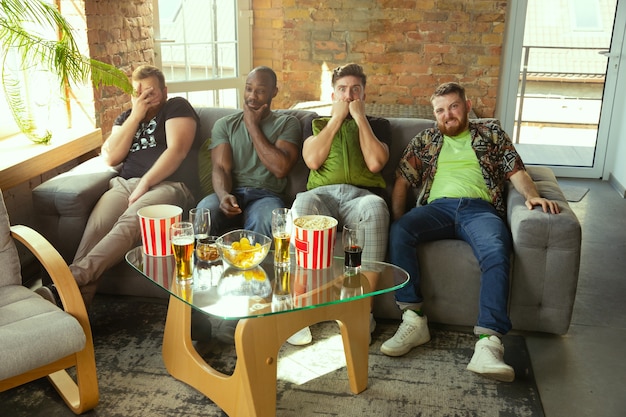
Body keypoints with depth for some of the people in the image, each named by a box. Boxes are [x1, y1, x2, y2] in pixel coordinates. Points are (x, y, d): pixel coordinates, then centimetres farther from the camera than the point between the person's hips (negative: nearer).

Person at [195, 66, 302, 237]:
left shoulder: (288, 123, 10)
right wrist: (223, 195, -22)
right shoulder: (225, 124, 15)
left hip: (266, 195, -1)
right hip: (232, 193, 2)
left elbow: (280, 169, -6)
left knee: (267, 221, -38)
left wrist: (253, 126, 0)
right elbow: (221, 167, 2)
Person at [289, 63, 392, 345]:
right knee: (303, 202, -38)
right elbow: (312, 160, 6)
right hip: (322, 194, 1)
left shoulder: (377, 125, 25)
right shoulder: (318, 123, 28)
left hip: (361, 196, 0)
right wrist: (337, 117, 11)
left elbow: (375, 163, 3)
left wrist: (360, 117, 9)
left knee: (375, 206, -39)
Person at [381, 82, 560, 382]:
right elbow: (402, 181, 17)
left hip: (480, 209, -1)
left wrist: (532, 195, -9)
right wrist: (398, 219, -1)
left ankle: (488, 343, -45)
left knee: (496, 252, -36)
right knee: (399, 232, -32)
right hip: (438, 207, 1)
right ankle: (414, 320, -29)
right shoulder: (424, 140, 25)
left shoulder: (491, 134, 24)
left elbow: (516, 171, 14)